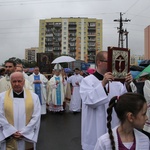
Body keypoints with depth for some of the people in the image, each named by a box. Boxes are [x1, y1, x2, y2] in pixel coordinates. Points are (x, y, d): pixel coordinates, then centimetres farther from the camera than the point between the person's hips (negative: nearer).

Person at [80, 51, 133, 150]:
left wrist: (127, 85, -17)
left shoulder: (115, 81, 5)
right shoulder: (87, 81, -10)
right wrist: (103, 83, -32)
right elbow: (89, 100, -24)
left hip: (114, 127, 5)